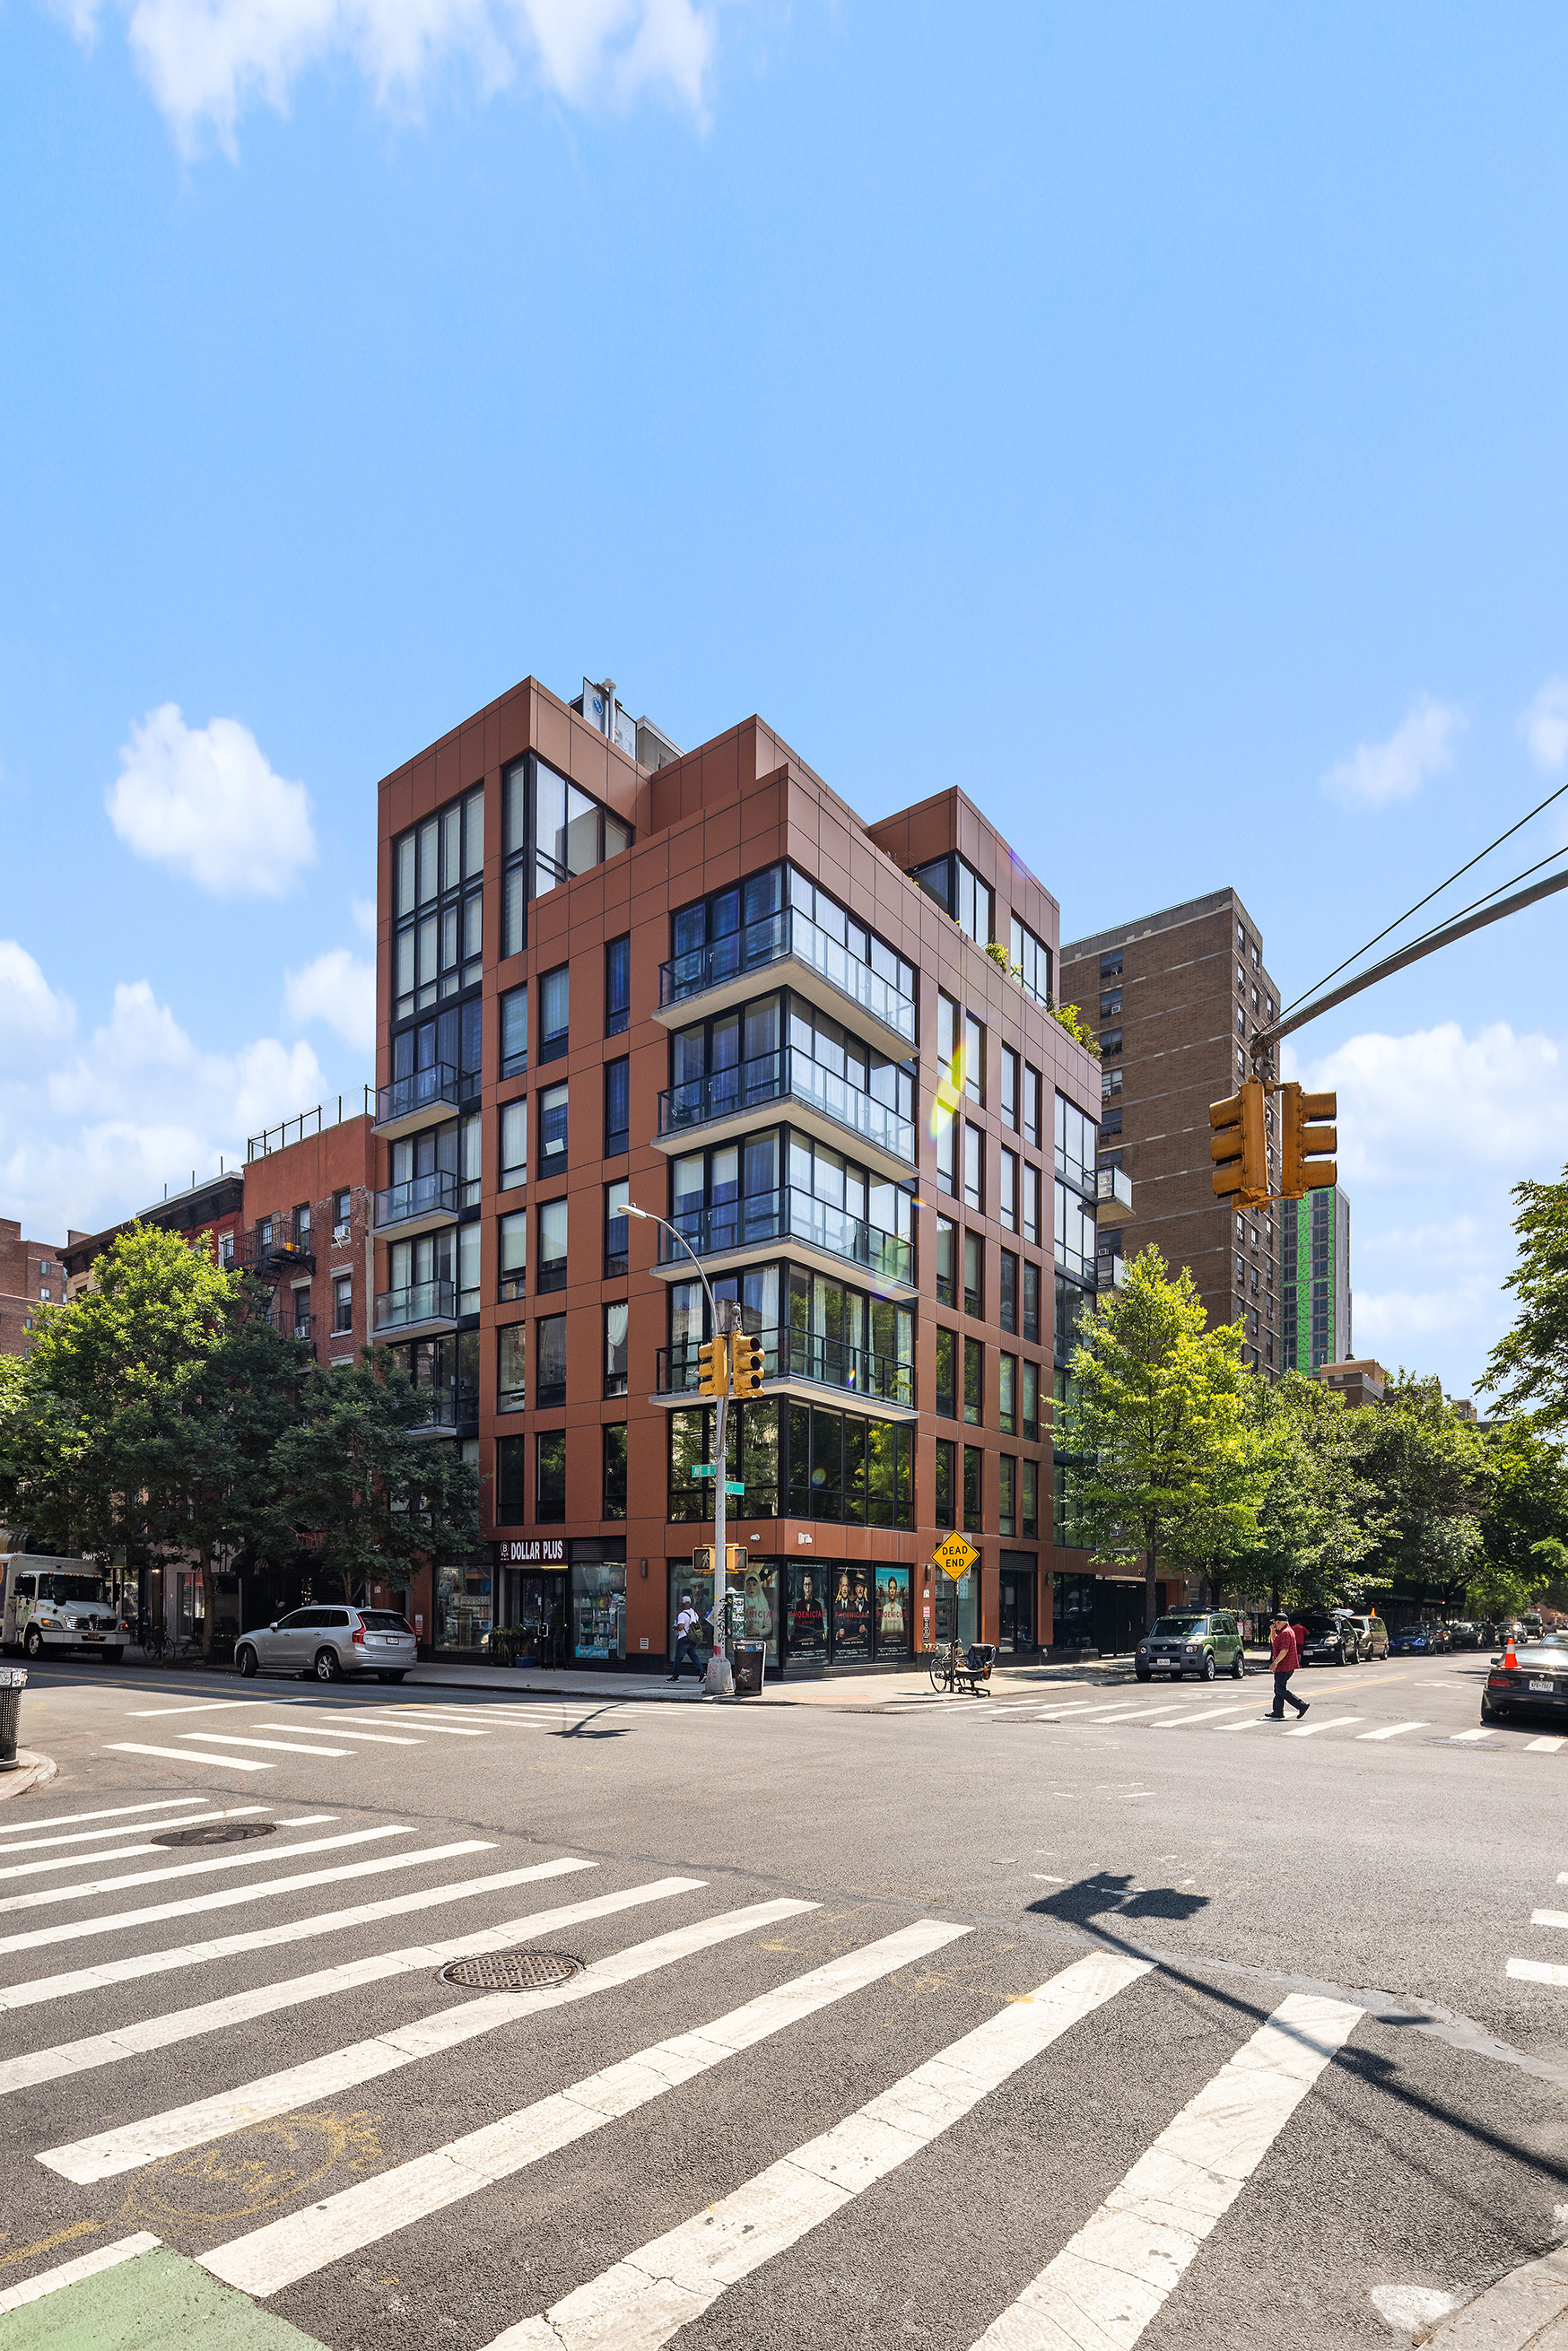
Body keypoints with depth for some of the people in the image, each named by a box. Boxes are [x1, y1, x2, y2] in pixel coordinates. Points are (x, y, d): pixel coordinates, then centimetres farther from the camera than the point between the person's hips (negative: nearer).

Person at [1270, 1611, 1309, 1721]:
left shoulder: (1286, 1633, -17)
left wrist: (1276, 1661, -28)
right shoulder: (1282, 1632, 17)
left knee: (1281, 1689, -11)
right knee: (1278, 1689, 12)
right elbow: (1274, 1642, 28)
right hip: (1282, 1667, 11)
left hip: (1285, 1667, -11)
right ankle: (1278, 1712, 14)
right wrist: (1273, 1631, 14)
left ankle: (1302, 1705, -10)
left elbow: (1285, 1650, -26)